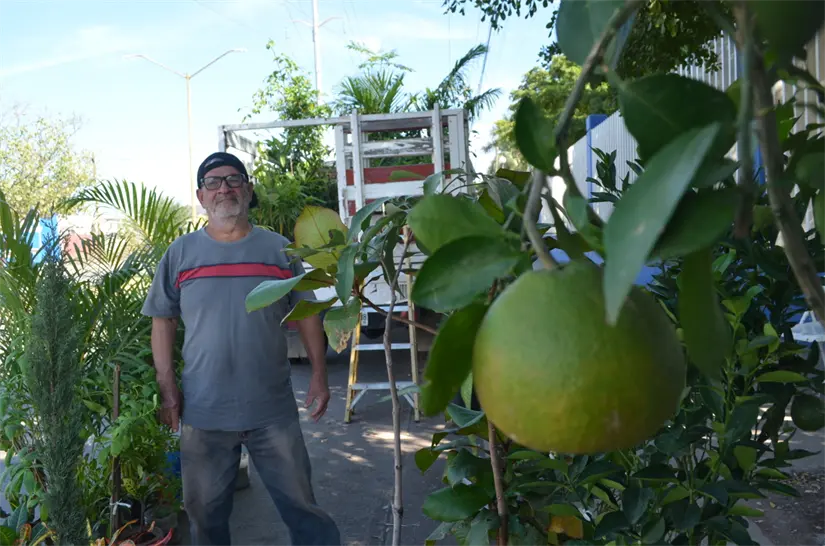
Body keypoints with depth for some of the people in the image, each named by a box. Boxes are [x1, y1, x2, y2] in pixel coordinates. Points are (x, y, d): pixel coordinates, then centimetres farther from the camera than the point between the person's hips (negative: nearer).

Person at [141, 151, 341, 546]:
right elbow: (162, 321, 4)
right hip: (202, 410, 1)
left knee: (300, 503, 9)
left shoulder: (280, 249, 1)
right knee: (206, 512, 16)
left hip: (273, 409, 0)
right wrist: (167, 387, -3)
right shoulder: (180, 253, 1)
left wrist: (319, 375, -1)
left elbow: (306, 313, 5)